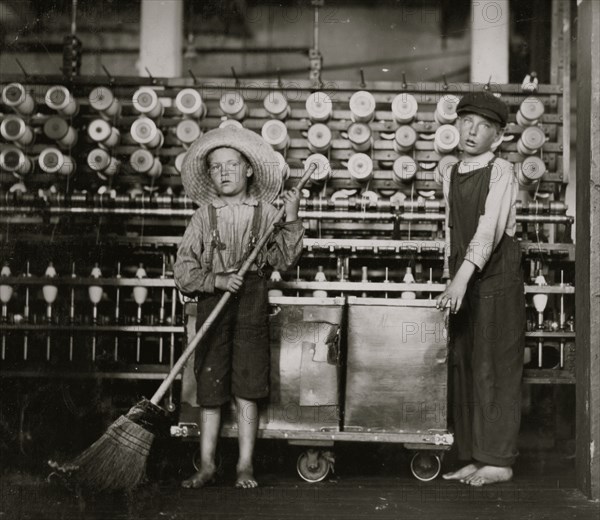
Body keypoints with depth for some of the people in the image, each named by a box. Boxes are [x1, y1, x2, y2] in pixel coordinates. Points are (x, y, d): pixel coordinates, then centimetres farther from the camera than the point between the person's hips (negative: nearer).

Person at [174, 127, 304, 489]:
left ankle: (246, 466, 6)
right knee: (210, 385, 2)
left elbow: (285, 260, -2)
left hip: (252, 300, -1)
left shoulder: (265, 213, 5)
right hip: (212, 299, 1)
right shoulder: (204, 216, 6)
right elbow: (184, 269, 1)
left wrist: (291, 219, -10)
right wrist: (216, 280, -15)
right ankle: (207, 465, 11)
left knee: (247, 386, -1)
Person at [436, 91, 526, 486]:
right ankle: (475, 458, 14)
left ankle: (499, 461, 3)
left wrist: (464, 276, -30)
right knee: (464, 368, 7)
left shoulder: (501, 172, -8)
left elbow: (489, 228, -20)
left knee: (497, 368, -3)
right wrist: (452, 275, 10)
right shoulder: (452, 176, 14)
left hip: (497, 278, -7)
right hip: (464, 281, 7)